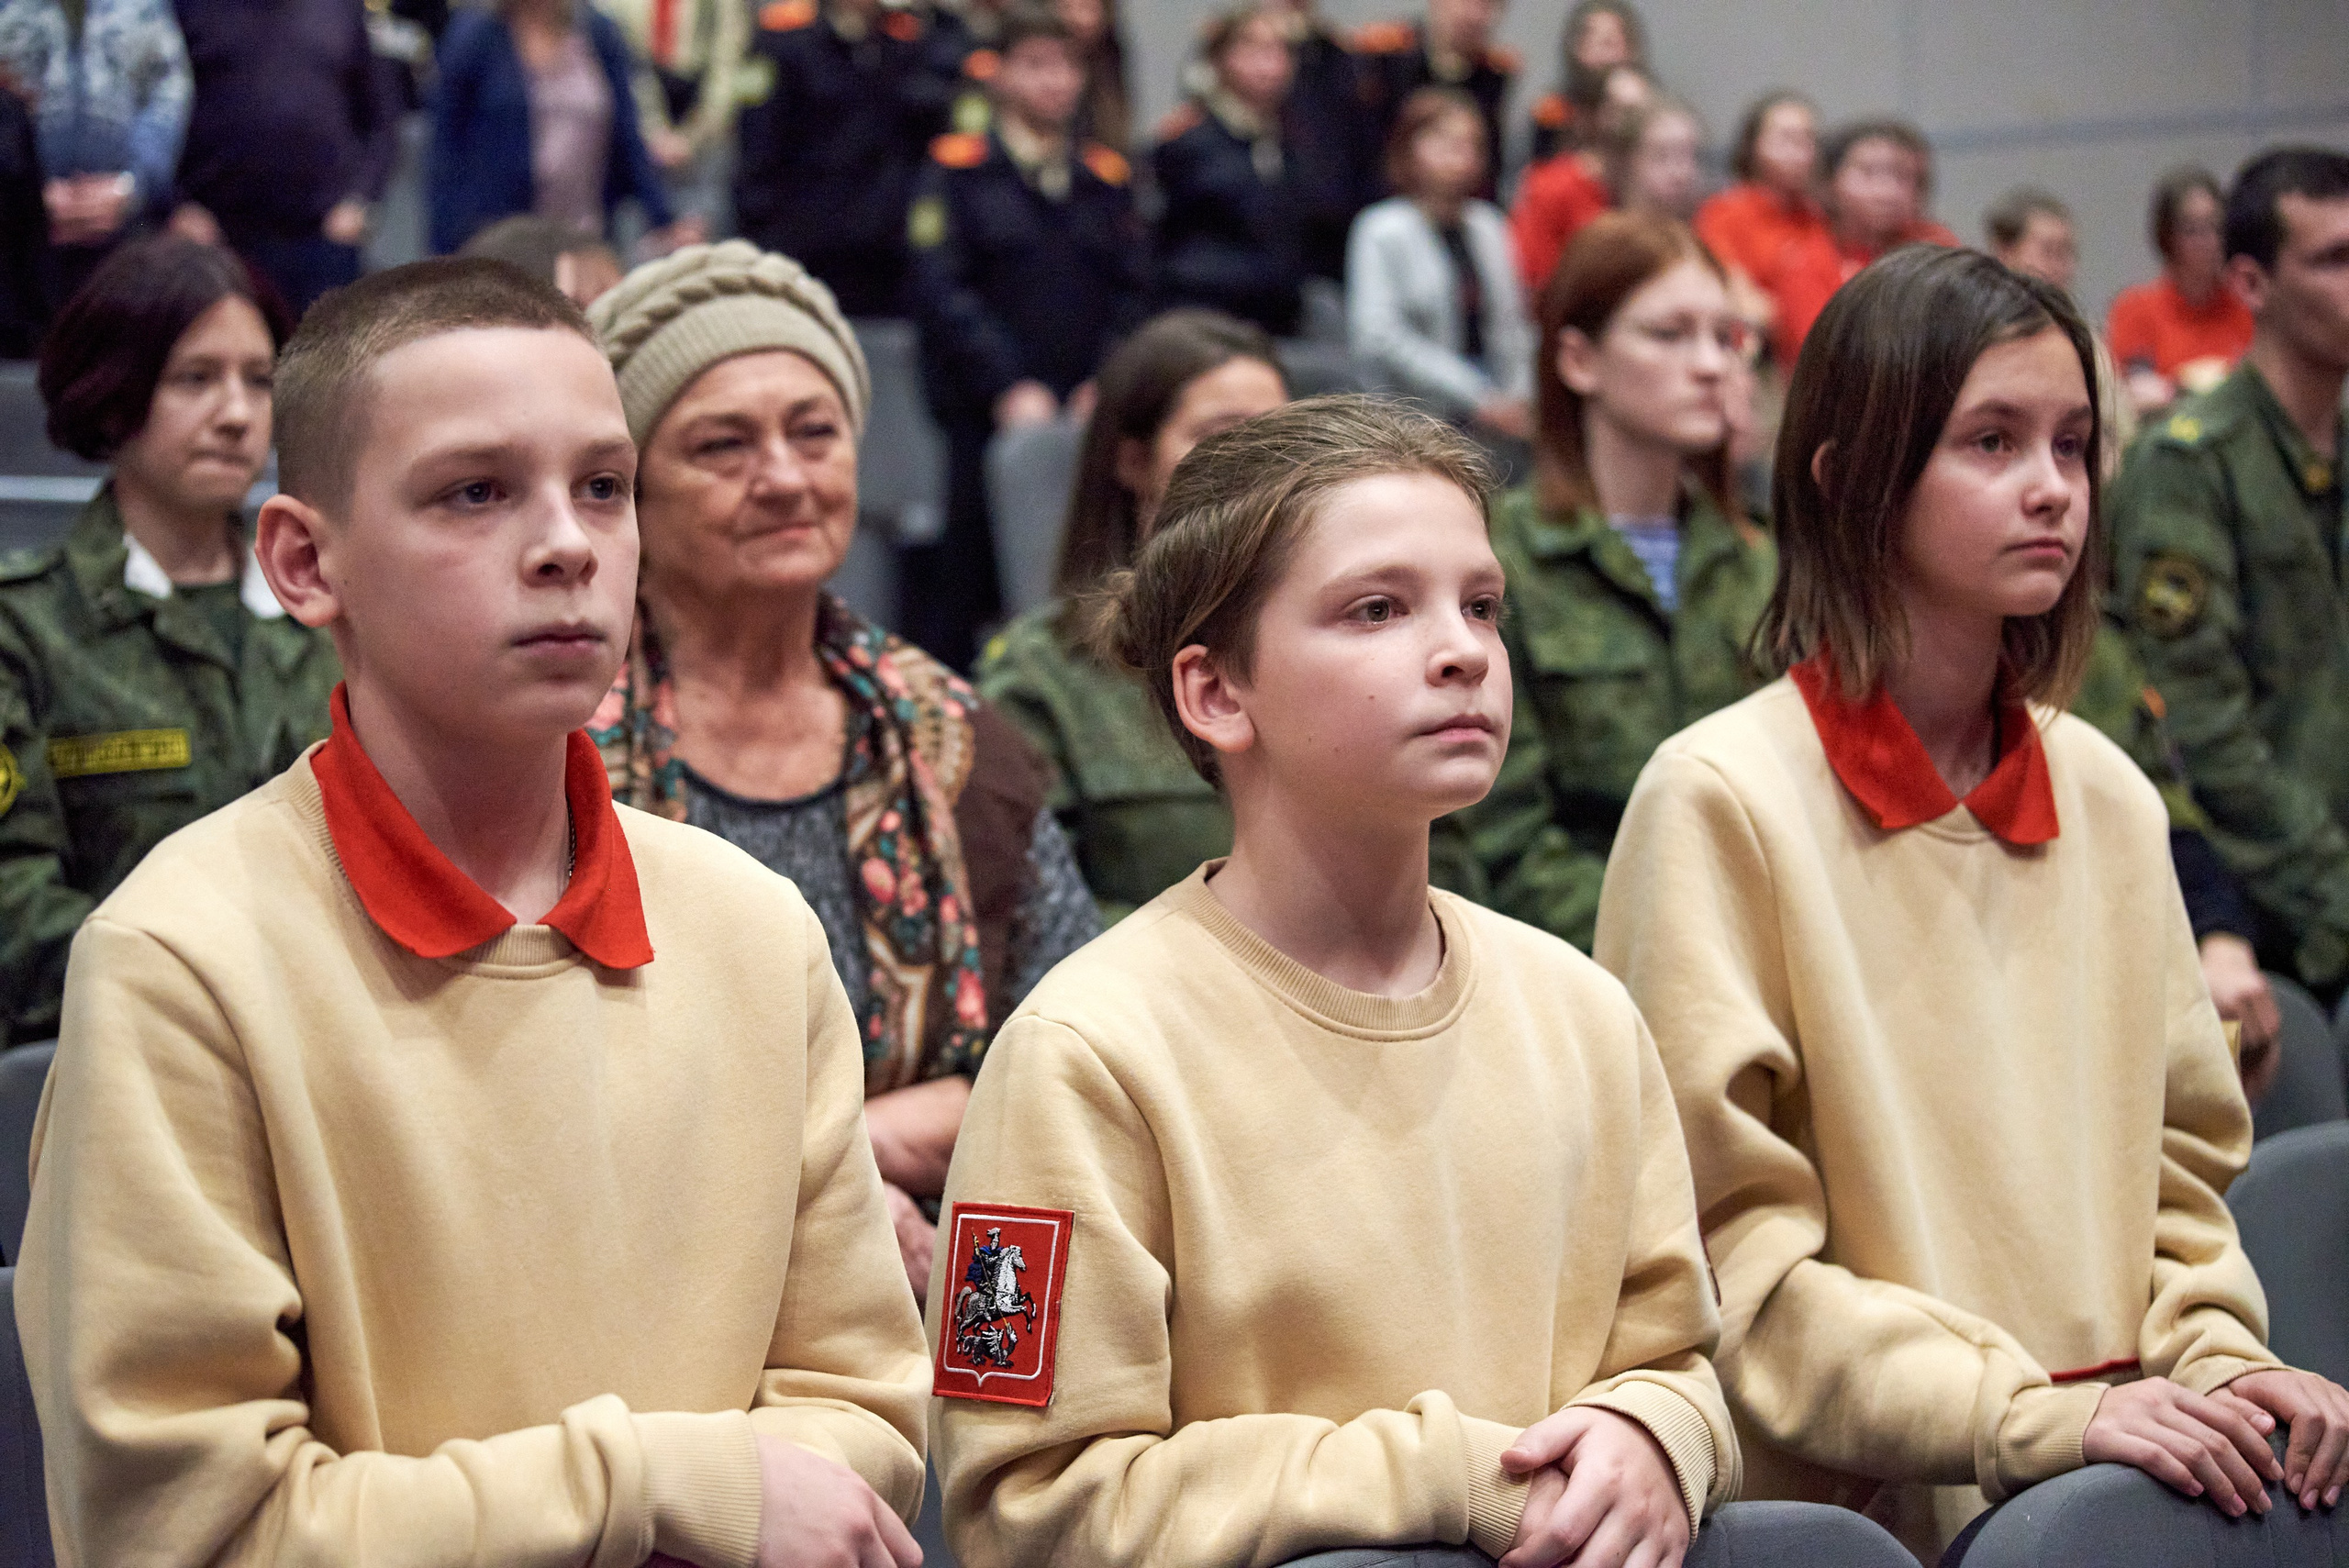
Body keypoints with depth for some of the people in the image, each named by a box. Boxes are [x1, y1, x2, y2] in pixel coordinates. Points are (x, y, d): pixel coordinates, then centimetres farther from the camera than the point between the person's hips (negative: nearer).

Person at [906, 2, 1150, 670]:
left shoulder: (1107, 177, 15)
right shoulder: (956, 170, 3)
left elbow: (1133, 291, 11)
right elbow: (942, 293, -5)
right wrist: (1010, 387, -14)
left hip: (1083, 415, 3)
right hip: (981, 420, -3)